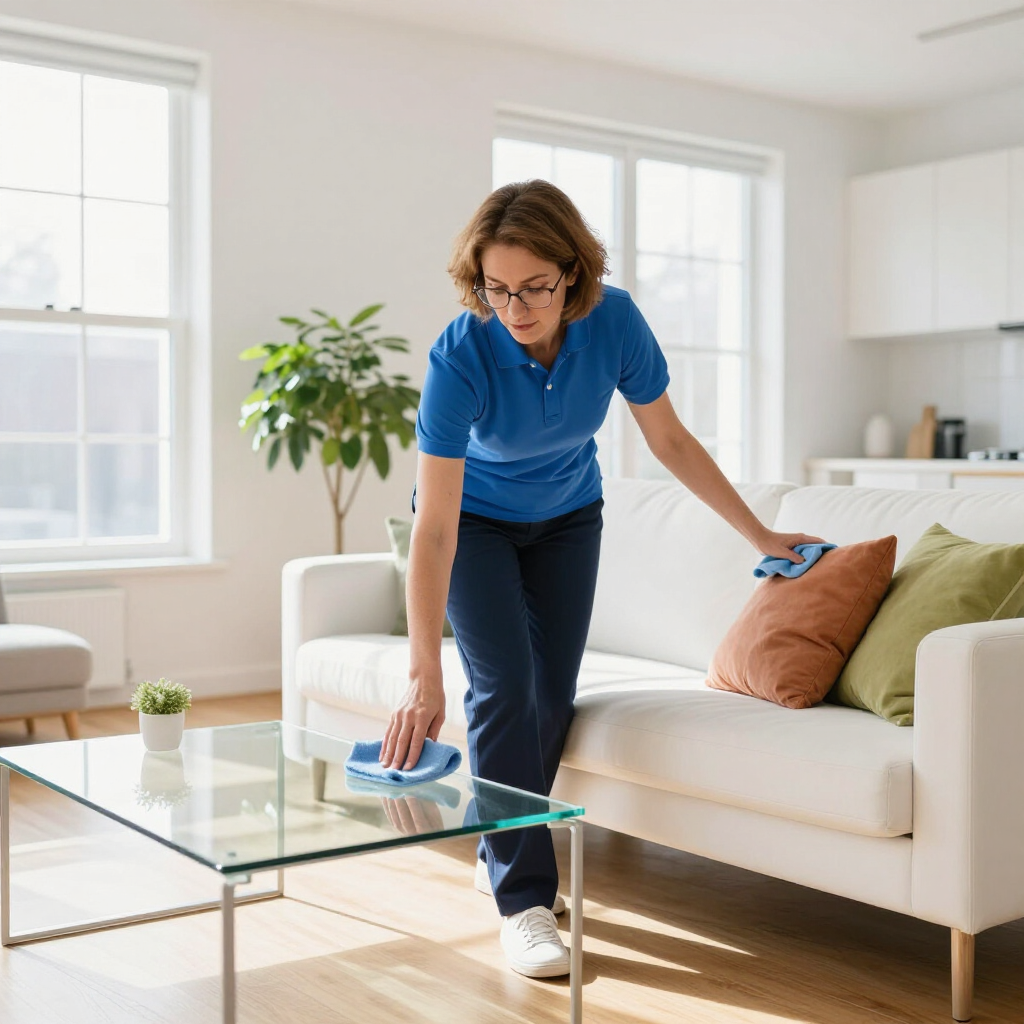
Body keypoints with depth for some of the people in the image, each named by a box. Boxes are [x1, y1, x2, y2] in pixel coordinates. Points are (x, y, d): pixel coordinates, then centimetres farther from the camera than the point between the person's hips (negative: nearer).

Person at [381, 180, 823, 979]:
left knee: (553, 697, 3)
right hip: (475, 518, -3)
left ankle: (500, 855, 24)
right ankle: (523, 898, -5)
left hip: (567, 517, 3)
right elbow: (434, 529, -38)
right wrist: (424, 678, -43)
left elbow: (671, 440, -11)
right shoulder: (461, 357, -35)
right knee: (506, 690, -14)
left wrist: (760, 534, -8)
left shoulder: (614, 322, -27)